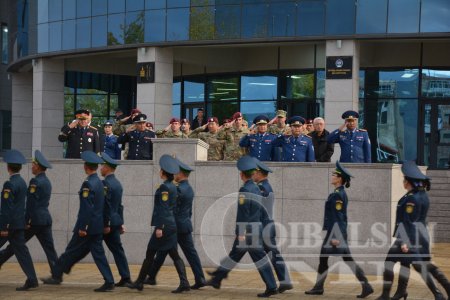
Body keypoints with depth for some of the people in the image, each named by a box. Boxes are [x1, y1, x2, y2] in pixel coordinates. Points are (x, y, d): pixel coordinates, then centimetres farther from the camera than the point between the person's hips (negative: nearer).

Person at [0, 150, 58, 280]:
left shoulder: (35, 181, -12)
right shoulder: (47, 182, 15)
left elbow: (31, 202, -17)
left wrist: (26, 221, -16)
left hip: (34, 220, -8)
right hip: (45, 219, 8)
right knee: (49, 248, 3)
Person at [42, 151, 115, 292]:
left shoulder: (88, 184, -16)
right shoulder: (99, 182, 11)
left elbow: (86, 208, -21)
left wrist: (82, 227, -19)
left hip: (88, 226, -8)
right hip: (98, 226, 8)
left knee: (72, 251, 3)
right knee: (98, 253, 7)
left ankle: (56, 275, 14)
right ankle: (109, 282, 1)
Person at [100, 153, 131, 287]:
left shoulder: (105, 183, -15)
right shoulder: (117, 183, 14)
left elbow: (106, 205, -20)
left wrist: (106, 224, -19)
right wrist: (120, 223, 20)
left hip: (108, 222, -8)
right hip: (116, 221, 8)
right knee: (117, 250, 7)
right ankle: (125, 277, 4)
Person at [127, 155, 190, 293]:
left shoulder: (164, 187, -13)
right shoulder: (173, 186, 13)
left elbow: (163, 208, -18)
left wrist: (159, 227, -20)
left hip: (164, 224, -9)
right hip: (172, 224, 9)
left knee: (150, 253, 2)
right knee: (174, 255, 5)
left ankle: (139, 282, 10)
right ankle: (184, 283, -4)